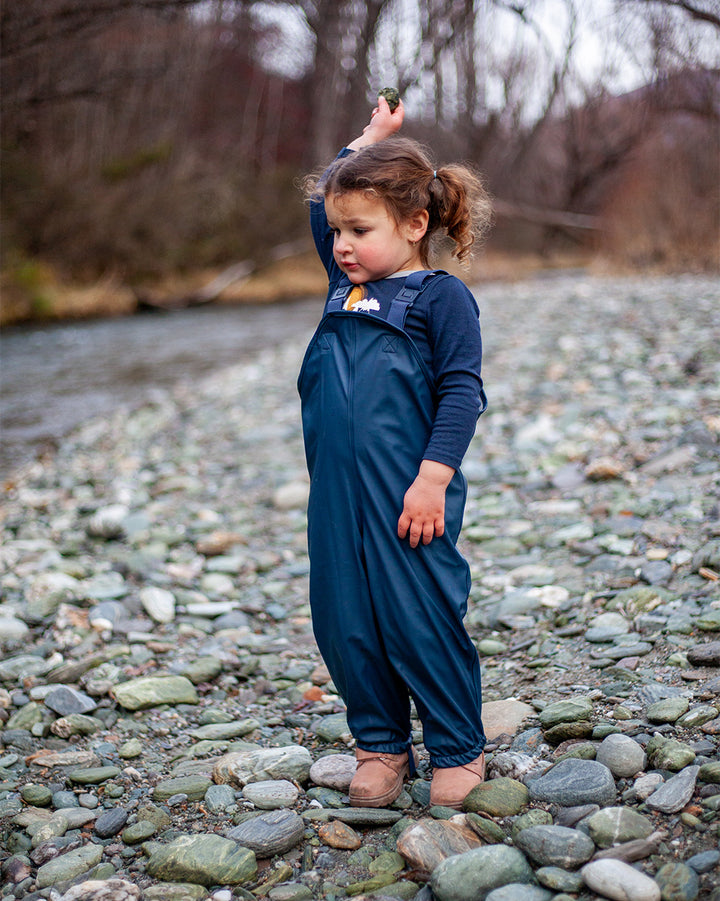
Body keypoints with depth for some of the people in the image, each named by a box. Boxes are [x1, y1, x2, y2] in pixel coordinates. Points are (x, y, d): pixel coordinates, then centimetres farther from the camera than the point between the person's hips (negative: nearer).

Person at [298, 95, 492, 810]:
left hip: (407, 493, -7)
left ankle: (457, 750, 17)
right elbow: (321, 204, 30)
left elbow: (461, 390, -10)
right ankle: (380, 744, 24)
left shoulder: (441, 296, -4)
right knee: (344, 620, 9)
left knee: (420, 619, -1)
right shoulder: (346, 286, 16)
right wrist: (367, 141, 29)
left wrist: (433, 478, -17)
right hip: (337, 493, 7)